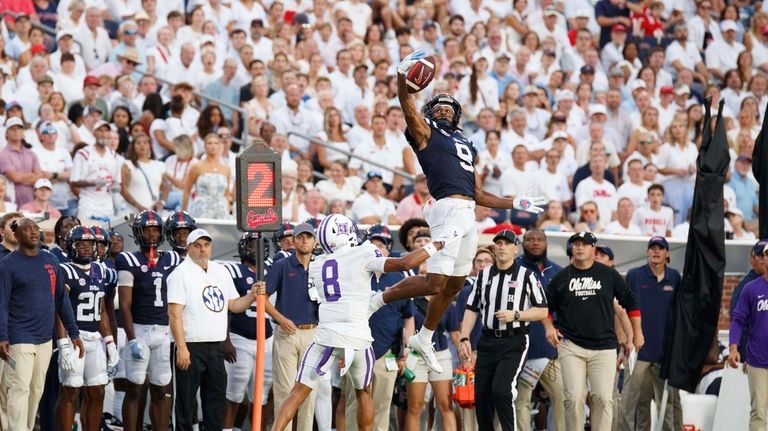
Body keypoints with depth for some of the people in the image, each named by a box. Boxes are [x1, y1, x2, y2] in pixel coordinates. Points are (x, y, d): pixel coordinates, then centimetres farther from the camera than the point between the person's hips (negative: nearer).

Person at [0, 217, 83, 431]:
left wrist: (74, 334, 12)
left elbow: (61, 300, 15)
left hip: (45, 339, 6)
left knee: (36, 391, 10)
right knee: (20, 389, -10)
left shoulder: (51, 261, 11)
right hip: (20, 339, -6)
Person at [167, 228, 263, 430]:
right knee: (186, 400, -3)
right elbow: (174, 313, -13)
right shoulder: (181, 274, -7)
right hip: (191, 347, -7)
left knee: (216, 398, 9)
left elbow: (233, 305, 18)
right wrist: (181, 348, -20)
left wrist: (252, 295, -2)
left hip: (216, 347, 7)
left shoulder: (221, 272, 15)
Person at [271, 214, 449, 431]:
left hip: (327, 335, 2)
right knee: (363, 393, 19)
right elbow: (405, 263, -6)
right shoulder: (363, 255, 0)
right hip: (357, 338, -2)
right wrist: (434, 247, 6)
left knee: (298, 394, 3)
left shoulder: (316, 265, 14)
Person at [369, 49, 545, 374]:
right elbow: (407, 107, -13)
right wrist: (402, 78, -30)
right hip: (447, 209, -8)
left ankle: (424, 340, 28)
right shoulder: (425, 133, 8)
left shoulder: (465, 145, 28)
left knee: (453, 285, 13)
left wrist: (514, 204, 27)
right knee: (435, 283, -16)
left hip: (468, 213, 8)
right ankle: (378, 299, 2)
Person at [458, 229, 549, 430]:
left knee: (501, 390, -20)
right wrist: (464, 338, 2)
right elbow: (472, 309, 13)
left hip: (514, 342, -5)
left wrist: (515, 315, -15)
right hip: (487, 342, 5)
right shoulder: (484, 275, 12)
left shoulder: (526, 276, -1)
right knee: (481, 395, 3)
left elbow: (542, 311, -1)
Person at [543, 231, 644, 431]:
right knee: (574, 397, -9)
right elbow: (546, 306, 18)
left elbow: (630, 302, 14)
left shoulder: (608, 274, 6)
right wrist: (549, 327, 0)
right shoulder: (561, 277, 8)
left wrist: (637, 333, 12)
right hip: (571, 347, 0)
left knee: (604, 398, -6)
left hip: (604, 347, 0)